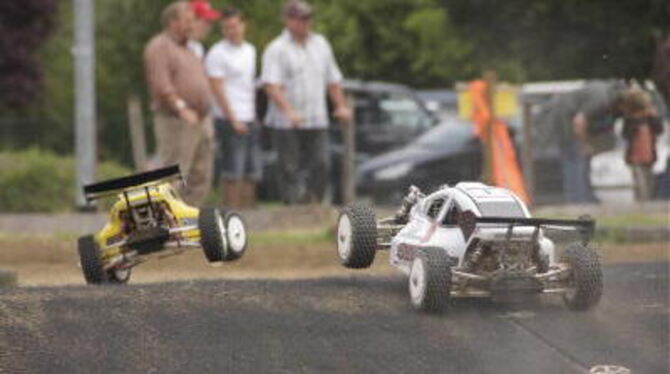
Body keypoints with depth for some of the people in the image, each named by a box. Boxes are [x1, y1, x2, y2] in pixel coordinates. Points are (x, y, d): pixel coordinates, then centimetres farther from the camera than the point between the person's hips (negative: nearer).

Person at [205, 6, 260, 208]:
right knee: (233, 175, -8)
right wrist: (233, 119, -16)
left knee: (252, 174, 8)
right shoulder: (217, 53, -8)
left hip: (249, 121, 8)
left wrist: (254, 116, 15)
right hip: (230, 121, -8)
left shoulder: (250, 51, 16)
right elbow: (217, 89, -12)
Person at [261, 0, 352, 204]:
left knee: (322, 165, -3)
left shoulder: (321, 44, 15)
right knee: (290, 170, -3)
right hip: (286, 124, -5)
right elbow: (271, 85, -16)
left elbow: (333, 79, 23)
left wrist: (341, 105, 12)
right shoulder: (276, 49, -5)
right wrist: (288, 110, -28)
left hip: (317, 122, 5)